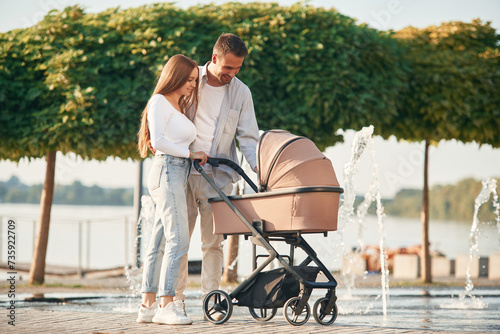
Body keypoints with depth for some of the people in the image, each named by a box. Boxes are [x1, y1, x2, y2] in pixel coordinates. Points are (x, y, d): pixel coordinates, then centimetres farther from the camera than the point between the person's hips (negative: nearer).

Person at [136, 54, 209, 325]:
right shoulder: (160, 102, -3)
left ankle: (148, 306, 7)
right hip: (167, 171, -9)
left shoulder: (181, 106, 23)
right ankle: (165, 306, -19)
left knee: (159, 242, 6)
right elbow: (158, 142, -12)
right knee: (178, 239, -16)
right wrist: (191, 153, -6)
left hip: (179, 175, 9)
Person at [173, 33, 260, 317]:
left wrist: (258, 165, -12)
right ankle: (176, 298, 10)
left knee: (213, 240, -1)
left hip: (218, 175, 0)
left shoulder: (241, 92, 6)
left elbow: (248, 136, 3)